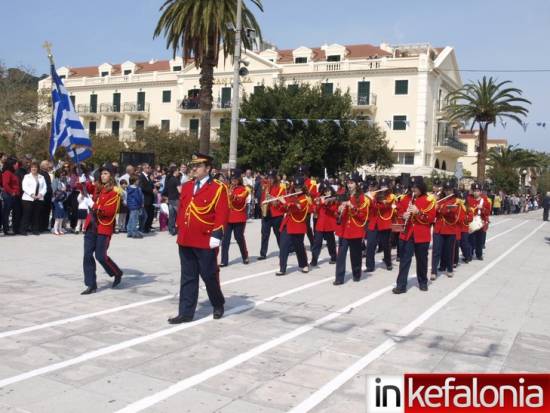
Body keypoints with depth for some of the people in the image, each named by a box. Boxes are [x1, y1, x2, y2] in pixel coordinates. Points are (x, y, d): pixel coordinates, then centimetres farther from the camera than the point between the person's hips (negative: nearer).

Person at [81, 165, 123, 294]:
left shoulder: (115, 191, -7)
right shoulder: (98, 188, 13)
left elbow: (111, 210, -15)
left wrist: (99, 210, -30)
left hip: (104, 226, -6)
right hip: (91, 224, 6)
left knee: (100, 255, -6)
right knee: (87, 255, 2)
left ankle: (117, 273, 21)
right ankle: (91, 285, 9)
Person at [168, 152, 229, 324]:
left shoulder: (218, 188, -7)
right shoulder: (186, 186, 12)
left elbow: (222, 214, -12)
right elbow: (181, 209, 17)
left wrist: (216, 236, -17)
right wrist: (180, 230, 14)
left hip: (206, 242, -5)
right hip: (185, 241, 6)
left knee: (209, 276, 7)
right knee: (188, 277, 9)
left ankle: (218, 305, 30)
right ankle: (186, 313, 14)